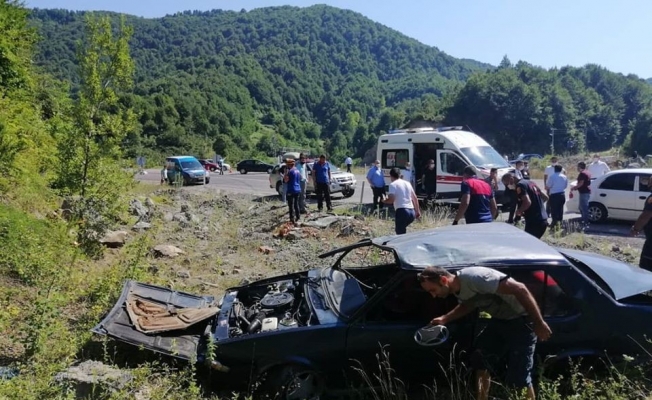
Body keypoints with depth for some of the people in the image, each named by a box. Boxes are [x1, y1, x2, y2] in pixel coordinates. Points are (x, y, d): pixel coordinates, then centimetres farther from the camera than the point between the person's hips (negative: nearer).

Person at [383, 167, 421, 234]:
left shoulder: (393, 184, -2)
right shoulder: (407, 183, 19)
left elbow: (391, 200, -12)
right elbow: (415, 198, 20)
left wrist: (384, 200, 9)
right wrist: (417, 211, 27)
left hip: (401, 211, -7)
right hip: (411, 212, 7)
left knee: (400, 233, -3)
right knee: (401, 229, 27)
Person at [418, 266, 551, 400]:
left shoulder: (475, 278, -31)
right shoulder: (458, 290, -2)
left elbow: (520, 289, -30)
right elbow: (468, 305, 22)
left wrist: (539, 323, -27)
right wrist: (445, 319, 8)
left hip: (520, 321, -8)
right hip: (500, 320, 8)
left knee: (519, 378, -6)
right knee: (481, 361, 11)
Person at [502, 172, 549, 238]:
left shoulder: (520, 185, -11)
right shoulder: (530, 183, 17)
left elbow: (527, 202, -24)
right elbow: (545, 197, 23)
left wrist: (519, 211, -8)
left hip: (533, 222, -9)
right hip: (543, 220, 9)